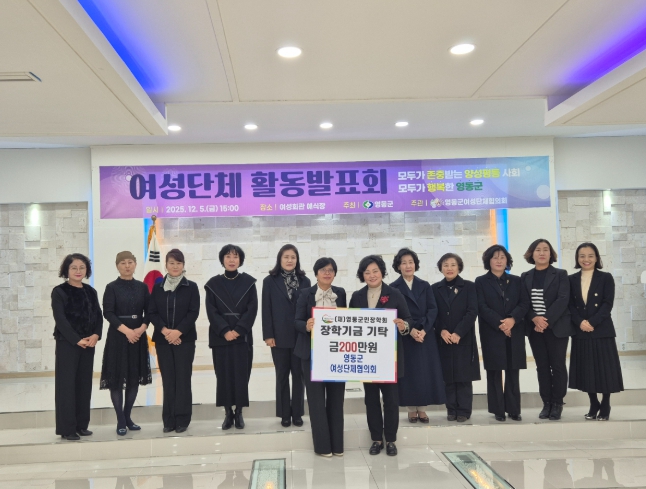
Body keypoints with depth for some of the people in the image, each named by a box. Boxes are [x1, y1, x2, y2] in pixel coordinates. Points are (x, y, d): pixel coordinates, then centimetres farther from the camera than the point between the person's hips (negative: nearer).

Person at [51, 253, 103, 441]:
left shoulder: (91, 292, 12)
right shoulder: (59, 291, -3)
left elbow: (98, 316, 8)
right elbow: (60, 319, -11)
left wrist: (95, 335, -10)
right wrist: (77, 340, -17)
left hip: (88, 344, 5)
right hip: (67, 344, -5)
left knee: (85, 383, 8)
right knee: (67, 384, -3)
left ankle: (82, 425, 16)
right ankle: (67, 428, 3)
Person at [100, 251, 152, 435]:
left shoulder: (142, 287, 8)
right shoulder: (112, 287, -2)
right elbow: (108, 313, -10)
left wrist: (141, 329, -12)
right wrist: (126, 330, -19)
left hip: (138, 336, 4)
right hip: (118, 336, -3)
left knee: (135, 377, 7)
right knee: (117, 378, -2)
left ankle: (128, 417, 20)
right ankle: (120, 421, 8)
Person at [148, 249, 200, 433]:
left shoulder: (191, 287, 2)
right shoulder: (158, 287, 8)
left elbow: (193, 313, -4)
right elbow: (152, 313, 3)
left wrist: (178, 331, -15)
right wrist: (164, 330, -13)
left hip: (185, 339, -2)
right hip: (163, 340, 2)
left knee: (183, 379, -1)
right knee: (168, 380, 4)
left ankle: (182, 419, 7)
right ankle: (169, 420, 12)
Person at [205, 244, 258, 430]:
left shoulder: (248, 282, 4)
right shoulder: (213, 284, 4)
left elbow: (252, 309, -3)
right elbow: (211, 311, -2)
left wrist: (238, 330, -13)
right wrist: (225, 330, -14)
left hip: (242, 336, 0)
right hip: (220, 336, 0)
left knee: (241, 374, 0)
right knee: (223, 374, 2)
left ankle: (239, 412, 11)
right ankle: (228, 412, 12)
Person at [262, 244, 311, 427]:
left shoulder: (304, 281, 6)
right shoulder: (270, 281, 2)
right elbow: (266, 310, -2)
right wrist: (268, 335, -8)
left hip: (301, 335, 1)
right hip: (279, 336, -1)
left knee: (299, 375, 7)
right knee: (282, 375, 7)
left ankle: (297, 413, 17)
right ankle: (284, 414, 17)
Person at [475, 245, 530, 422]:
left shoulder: (516, 281, 14)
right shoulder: (481, 282, 5)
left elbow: (525, 303, 3)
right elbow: (482, 307, -5)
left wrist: (512, 319, -15)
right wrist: (500, 324, -16)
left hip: (515, 333, 2)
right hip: (492, 333, -2)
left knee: (513, 372, 4)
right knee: (495, 372, 0)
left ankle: (513, 409, 11)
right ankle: (498, 409, 7)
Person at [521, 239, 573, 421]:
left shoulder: (560, 274, 1)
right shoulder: (525, 277, 9)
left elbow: (563, 300, -10)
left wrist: (547, 320, -19)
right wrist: (535, 319, -14)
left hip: (557, 327, -3)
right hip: (535, 328, 3)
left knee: (557, 365, 1)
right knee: (542, 366, 6)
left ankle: (557, 403, 12)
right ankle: (546, 403, 14)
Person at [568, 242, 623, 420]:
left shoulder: (606, 278, 1)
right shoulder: (571, 280, 7)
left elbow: (607, 304, -7)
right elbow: (570, 305, 2)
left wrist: (592, 322, -17)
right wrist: (580, 322, -14)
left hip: (602, 331, -2)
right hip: (580, 331, 2)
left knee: (604, 369, 1)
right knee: (586, 369, 6)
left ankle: (605, 406, 16)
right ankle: (594, 405, 22)